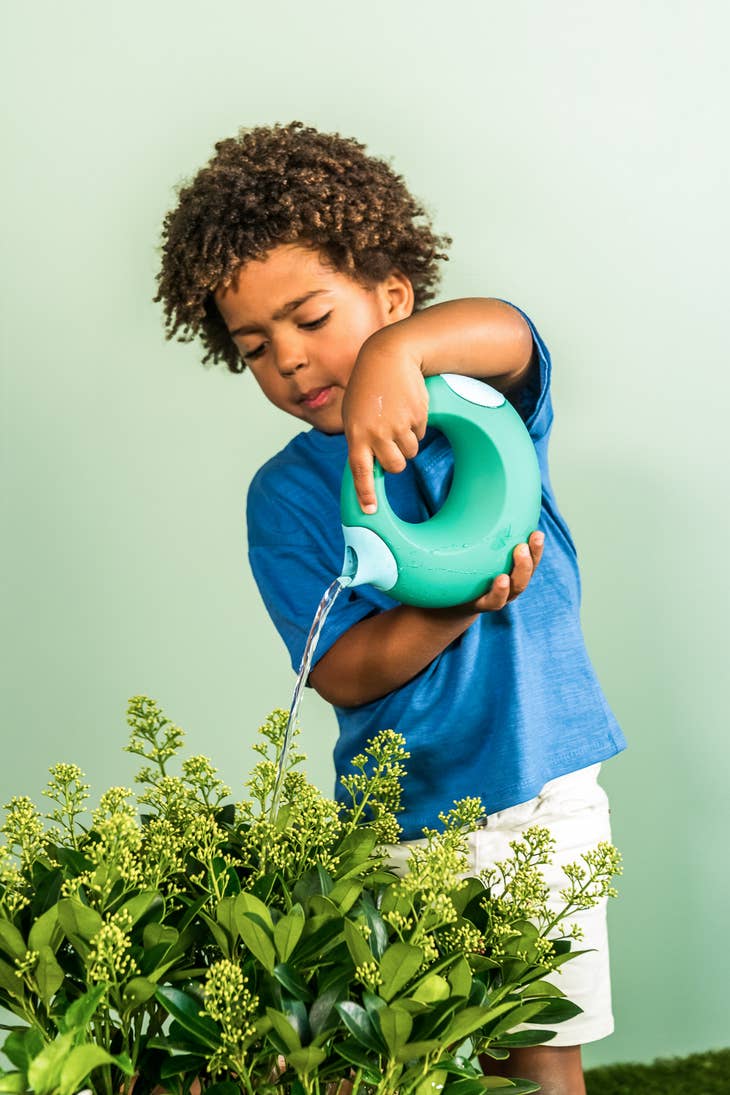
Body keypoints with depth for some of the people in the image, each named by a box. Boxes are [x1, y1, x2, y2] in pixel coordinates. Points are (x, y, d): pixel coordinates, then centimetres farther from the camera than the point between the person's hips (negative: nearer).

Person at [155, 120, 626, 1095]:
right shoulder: (285, 497, -1)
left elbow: (506, 334, -26)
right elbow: (344, 675, -9)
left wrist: (397, 350, -45)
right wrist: (455, 610, -25)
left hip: (542, 787, -1)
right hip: (399, 820, 1)